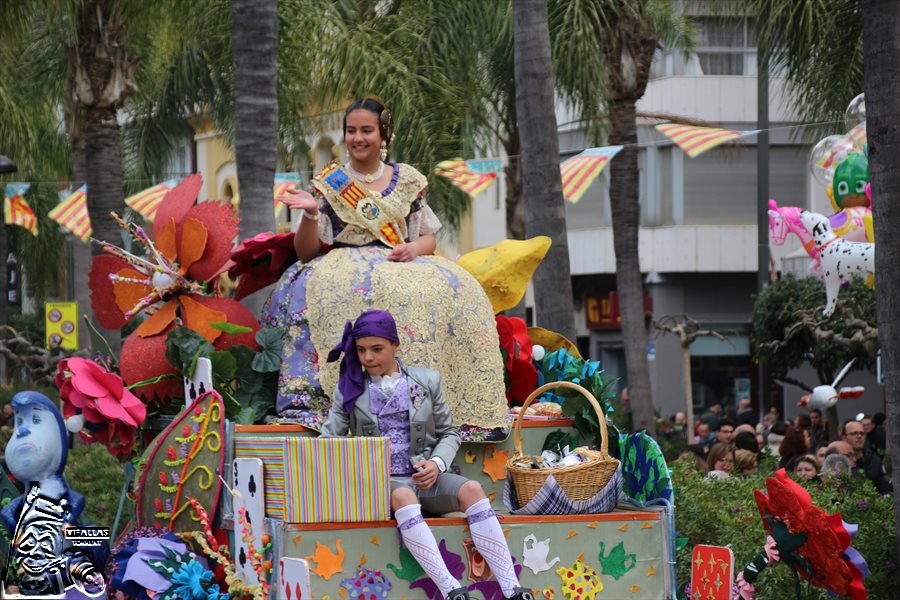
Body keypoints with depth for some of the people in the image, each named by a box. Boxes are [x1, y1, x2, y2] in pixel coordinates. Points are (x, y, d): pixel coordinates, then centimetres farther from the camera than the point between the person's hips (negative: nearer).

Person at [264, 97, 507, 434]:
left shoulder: (408, 181, 15)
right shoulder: (328, 184, 10)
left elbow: (429, 238, 17)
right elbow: (306, 252, 5)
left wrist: (414, 248, -6)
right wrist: (310, 215, -13)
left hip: (402, 266, 2)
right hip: (344, 266, -2)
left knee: (456, 291, -28)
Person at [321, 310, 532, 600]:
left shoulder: (427, 381, 11)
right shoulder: (350, 388, 9)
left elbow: (449, 433, 15)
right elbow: (330, 437, 4)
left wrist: (437, 463, -6)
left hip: (424, 477, 2)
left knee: (472, 489, -28)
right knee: (403, 496, -38)